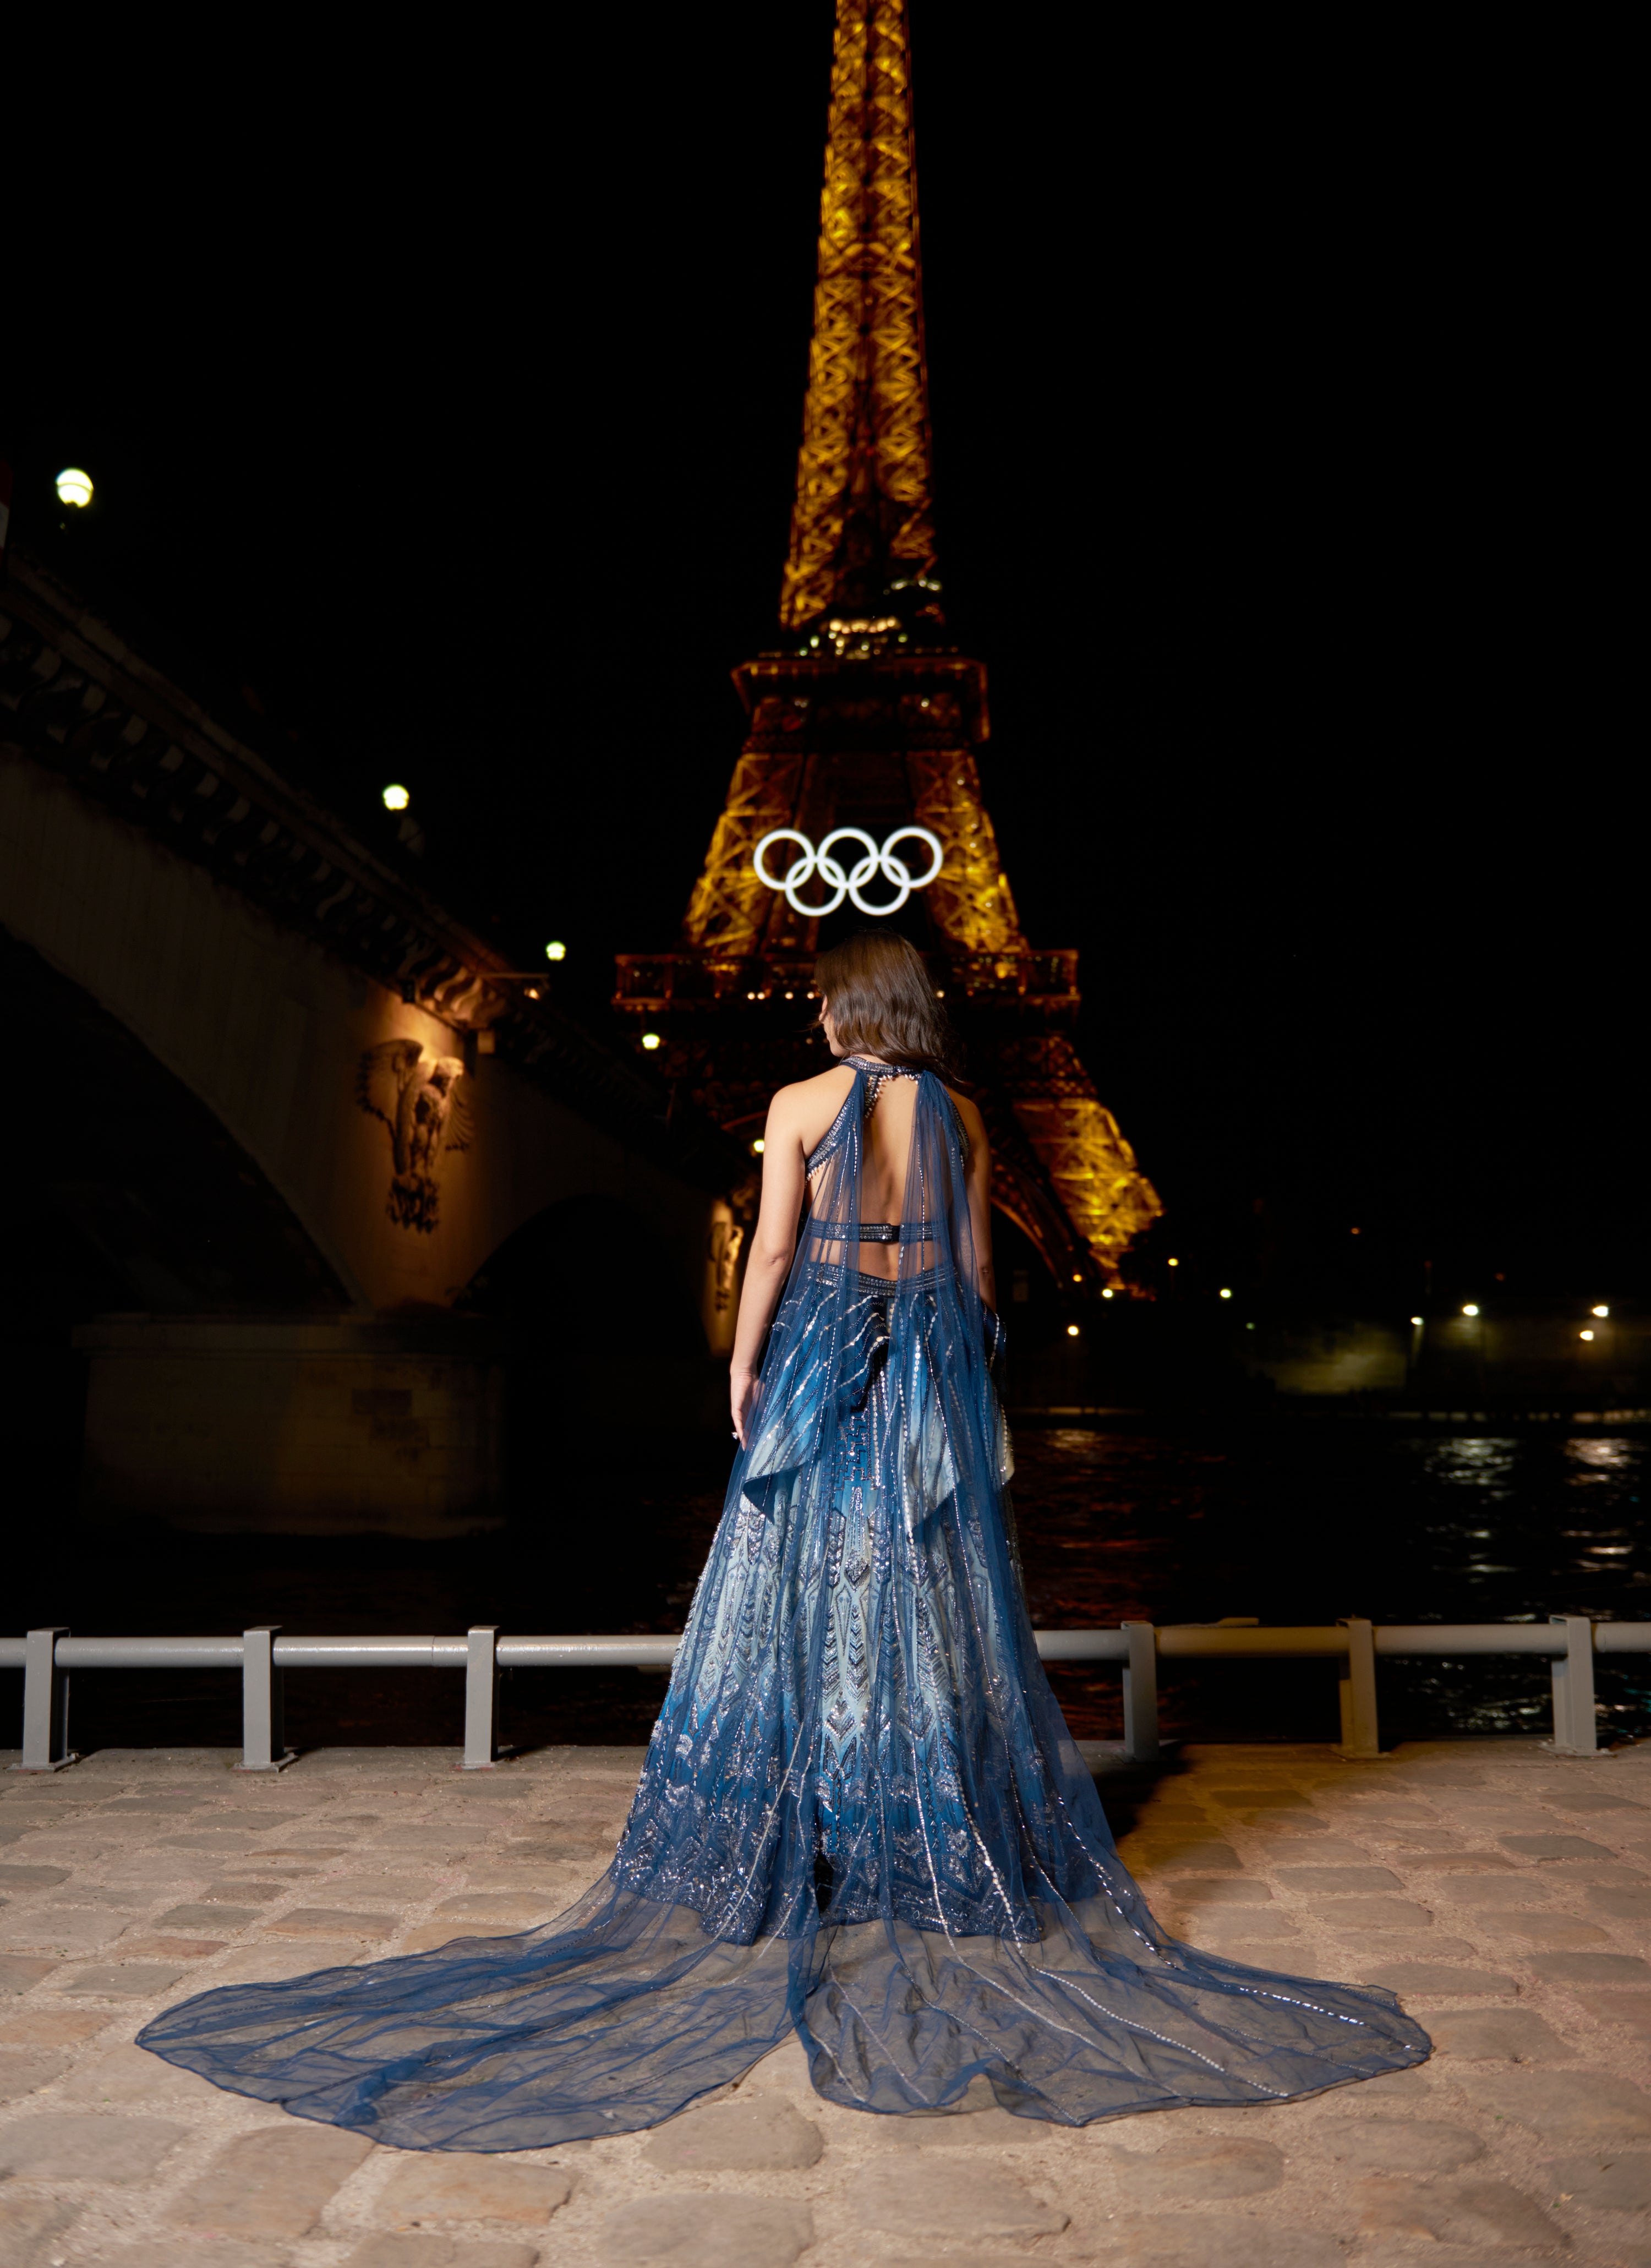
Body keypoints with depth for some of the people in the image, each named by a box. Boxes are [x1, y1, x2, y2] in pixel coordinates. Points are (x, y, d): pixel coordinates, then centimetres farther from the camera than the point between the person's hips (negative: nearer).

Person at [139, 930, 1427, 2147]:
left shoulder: (802, 1105, -5)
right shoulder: (959, 1114, 4)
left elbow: (773, 1250, -7)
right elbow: (975, 1266, 6)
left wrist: (744, 1362, 2)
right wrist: (966, 1379, 15)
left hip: (820, 1363, -3)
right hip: (935, 1380, 3)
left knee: (800, 1599, 5)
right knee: (932, 1609, 8)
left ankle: (785, 1858, 12)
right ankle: (952, 1858, 14)